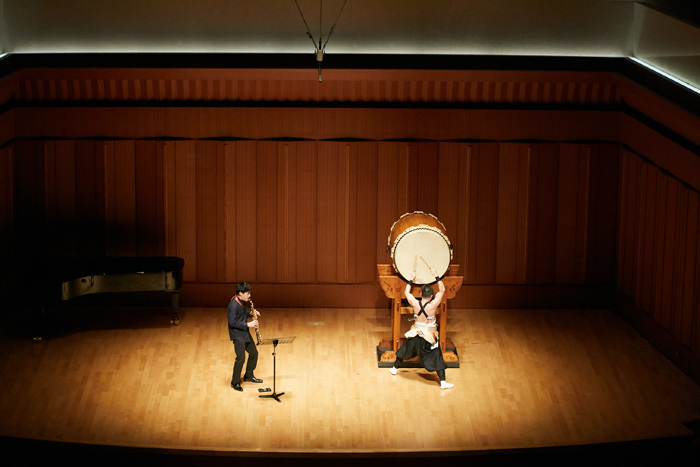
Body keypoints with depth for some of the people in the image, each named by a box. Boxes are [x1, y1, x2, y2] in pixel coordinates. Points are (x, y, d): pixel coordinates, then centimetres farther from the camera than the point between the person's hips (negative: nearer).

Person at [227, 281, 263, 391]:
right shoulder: (233, 305, -25)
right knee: (241, 358, -7)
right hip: (237, 335, -10)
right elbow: (232, 322, -25)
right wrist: (248, 324, -24)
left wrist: (250, 313, 0)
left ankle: (249, 376, 34)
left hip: (245, 333, 10)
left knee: (254, 353, 17)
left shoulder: (242, 302, 2)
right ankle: (235, 382, 8)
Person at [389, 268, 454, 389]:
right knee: (436, 358, 2)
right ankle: (443, 382, 0)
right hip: (429, 336, -3)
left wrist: (411, 279, 11)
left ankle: (395, 368, 43)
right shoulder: (433, 305, -21)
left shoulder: (415, 303, -15)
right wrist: (436, 276, -7)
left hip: (415, 334, 3)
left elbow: (406, 292, 4)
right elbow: (442, 290, -11)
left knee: (405, 349, 25)